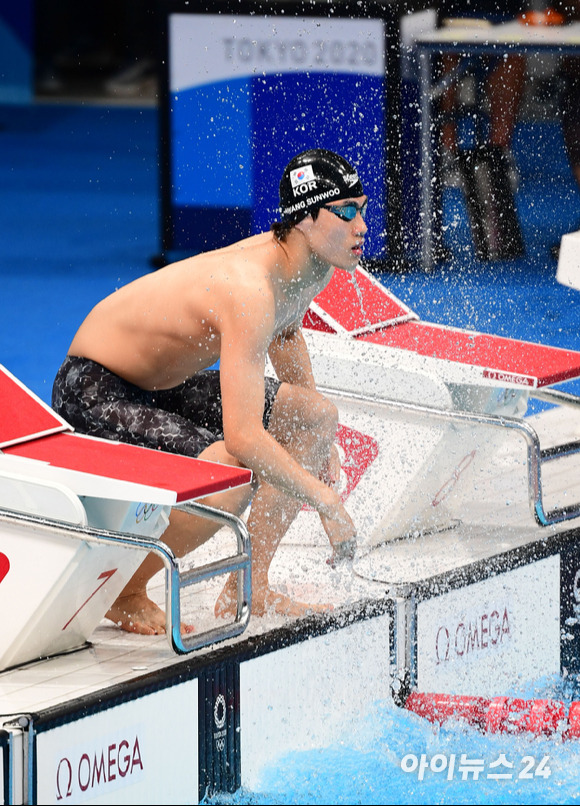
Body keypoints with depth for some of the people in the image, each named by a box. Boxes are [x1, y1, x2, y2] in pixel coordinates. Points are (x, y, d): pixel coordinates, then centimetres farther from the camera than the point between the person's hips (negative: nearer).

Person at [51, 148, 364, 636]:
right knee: (236, 471, -31)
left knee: (316, 418, 10)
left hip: (164, 382, 10)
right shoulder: (250, 291, -34)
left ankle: (247, 589, 14)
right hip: (93, 390, -10)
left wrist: (323, 444, 21)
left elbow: (286, 328, 22)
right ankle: (124, 594, -10)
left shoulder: (314, 270, -5)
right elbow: (242, 437, -40)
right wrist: (325, 500, -33)